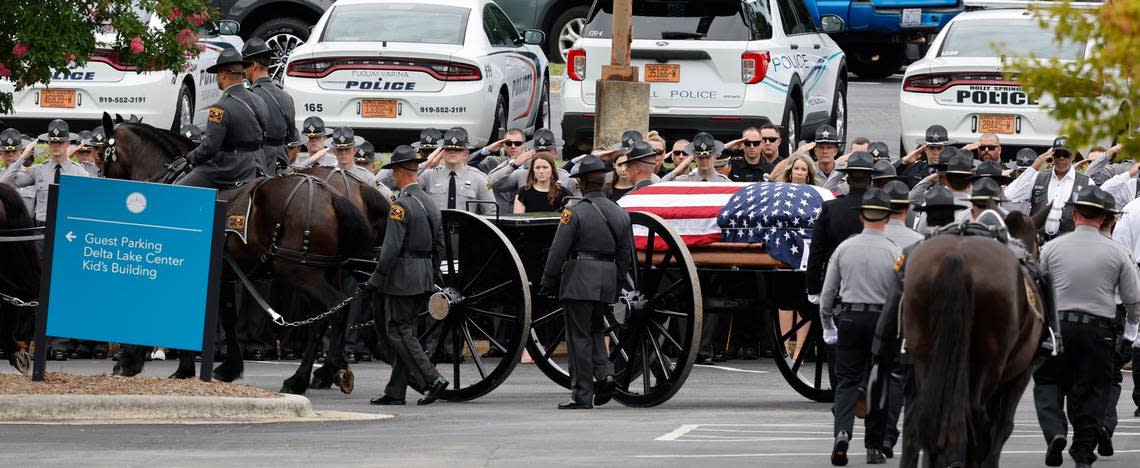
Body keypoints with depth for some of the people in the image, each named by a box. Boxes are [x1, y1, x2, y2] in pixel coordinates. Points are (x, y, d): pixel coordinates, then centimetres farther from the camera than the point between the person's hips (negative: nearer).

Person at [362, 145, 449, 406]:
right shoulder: (431, 203, 12)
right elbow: (439, 246, 17)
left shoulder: (401, 205, -15)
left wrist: (375, 281, -15)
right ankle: (395, 392, 12)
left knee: (400, 333, -4)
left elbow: (391, 248, -20)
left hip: (402, 278, -9)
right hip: (425, 280, 9)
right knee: (406, 333, 11)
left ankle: (432, 380, -13)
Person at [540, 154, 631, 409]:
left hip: (579, 280, -6)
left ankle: (582, 395, -1)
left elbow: (558, 251, -11)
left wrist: (548, 283, -3)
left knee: (579, 336, -1)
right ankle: (605, 373, 0)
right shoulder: (620, 213, 8)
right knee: (594, 329, 21)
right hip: (607, 281, 6)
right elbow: (626, 253, 13)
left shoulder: (575, 212, -10)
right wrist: (618, 286, 20)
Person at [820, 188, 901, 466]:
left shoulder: (844, 248, 1)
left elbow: (827, 293, 6)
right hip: (882, 321, -1)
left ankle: (842, 430, -20)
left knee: (846, 381, 5)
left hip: (849, 319, 1)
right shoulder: (894, 253, -6)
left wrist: (828, 325, 17)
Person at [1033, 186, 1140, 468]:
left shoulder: (1052, 248, -2)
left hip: (1058, 325, 0)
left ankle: (1054, 431, -14)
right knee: (1090, 389, 10)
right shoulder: (1117, 253, -2)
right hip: (1099, 331, 0)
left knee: (1048, 381, 11)